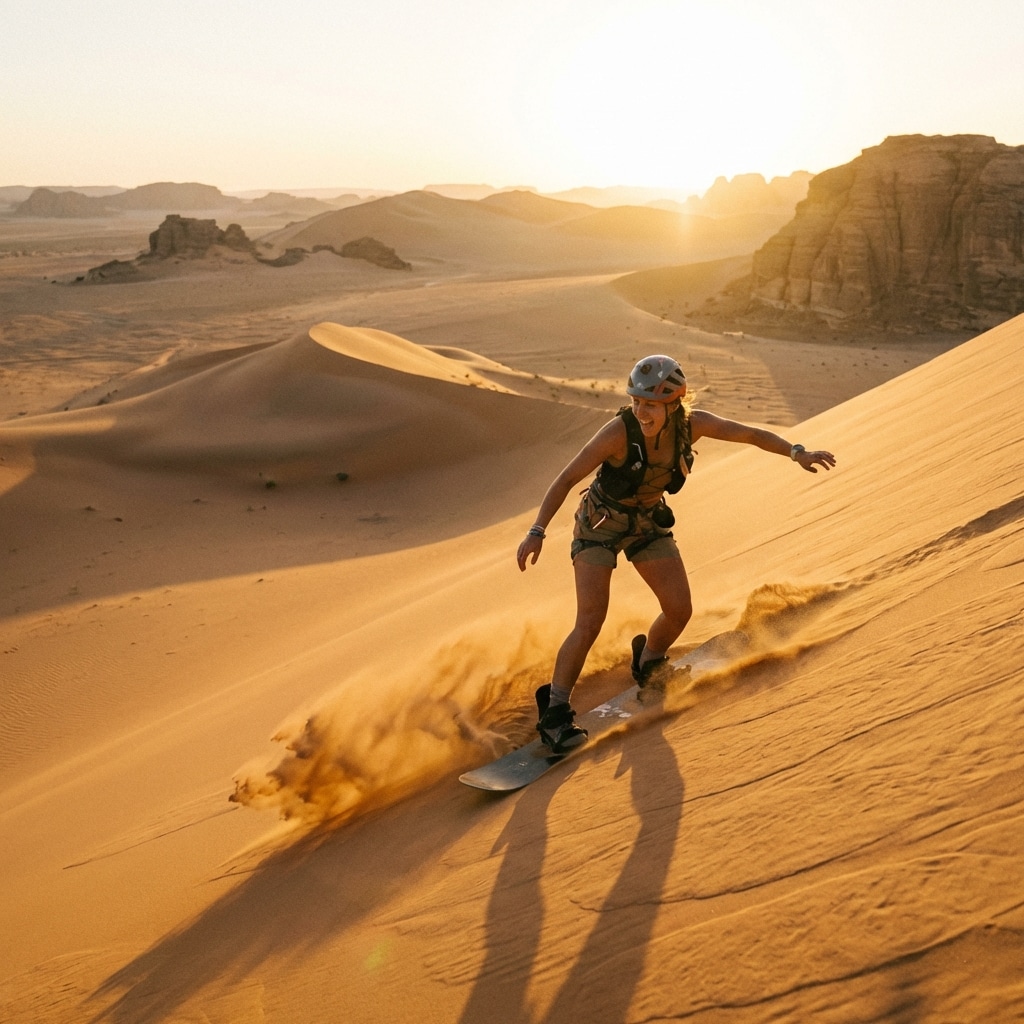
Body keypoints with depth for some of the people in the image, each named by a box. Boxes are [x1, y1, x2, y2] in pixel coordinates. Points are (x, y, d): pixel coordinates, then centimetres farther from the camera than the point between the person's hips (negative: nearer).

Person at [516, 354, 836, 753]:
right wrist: (537, 532, -37)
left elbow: (751, 434, -7)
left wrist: (797, 452, -18)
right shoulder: (619, 431, -31)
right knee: (591, 621, -16)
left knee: (679, 610, 0)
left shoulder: (692, 424, -18)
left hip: (648, 521, 5)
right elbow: (565, 480, -28)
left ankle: (646, 666, 32)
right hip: (599, 524, -5)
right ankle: (554, 711, -3)